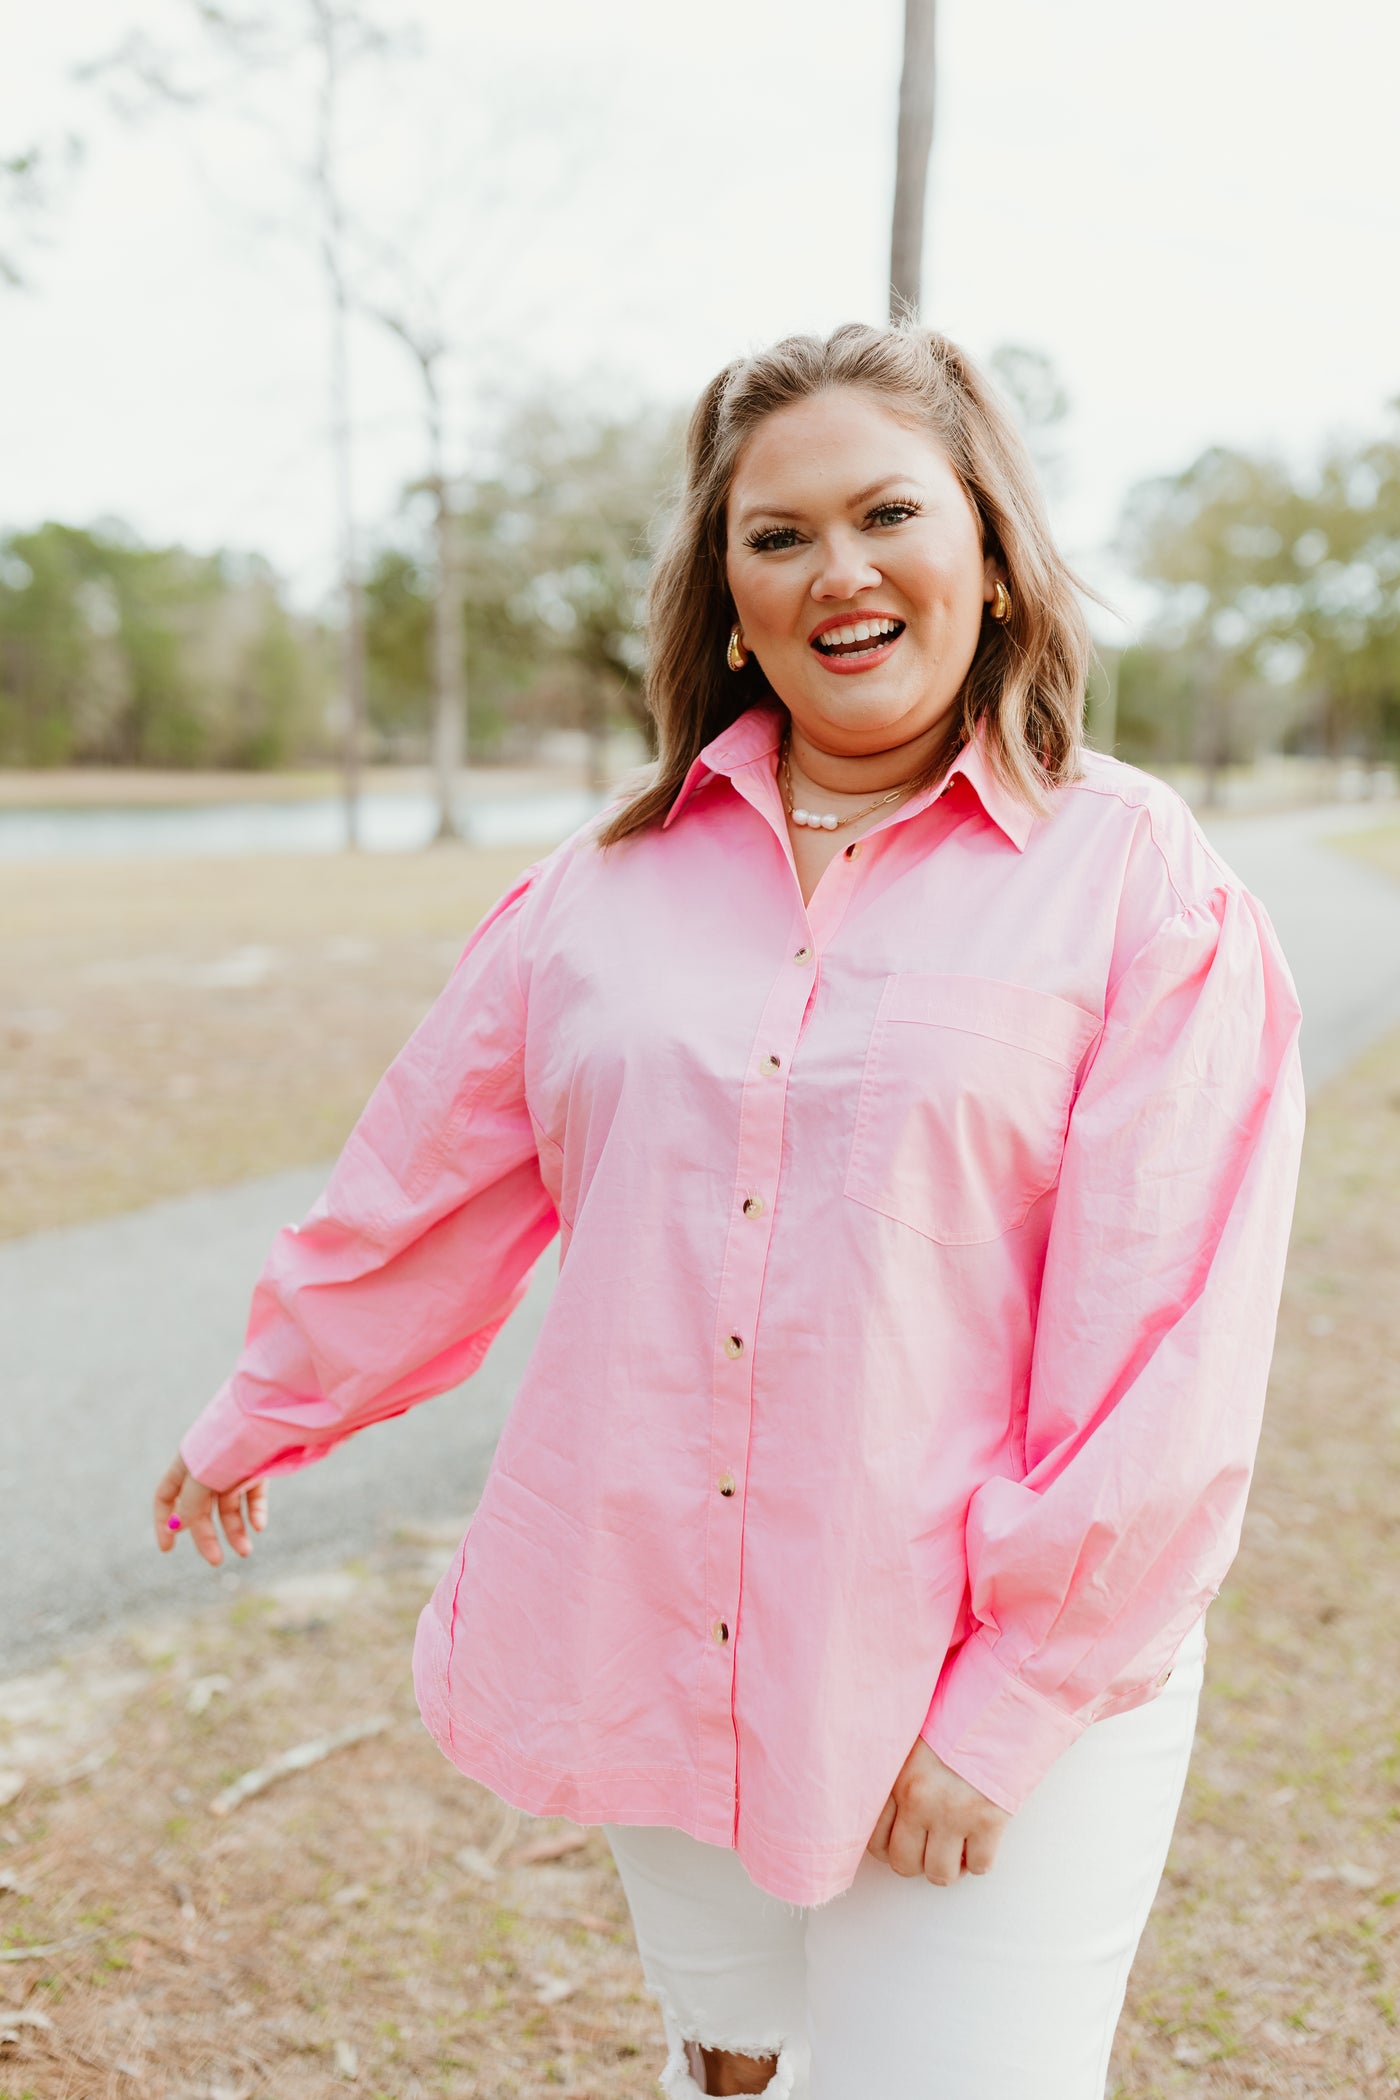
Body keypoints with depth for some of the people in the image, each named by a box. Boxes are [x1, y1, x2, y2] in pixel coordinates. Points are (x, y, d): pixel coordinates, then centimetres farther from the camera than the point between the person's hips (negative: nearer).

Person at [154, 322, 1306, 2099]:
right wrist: (258, 1418, 22)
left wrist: (1008, 1705, -13)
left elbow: (1162, 1347, -12)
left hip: (994, 1688, -3)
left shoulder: (1138, 879, -9)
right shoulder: (618, 877, 3)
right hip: (662, 1665, 4)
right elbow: (423, 1186, 12)